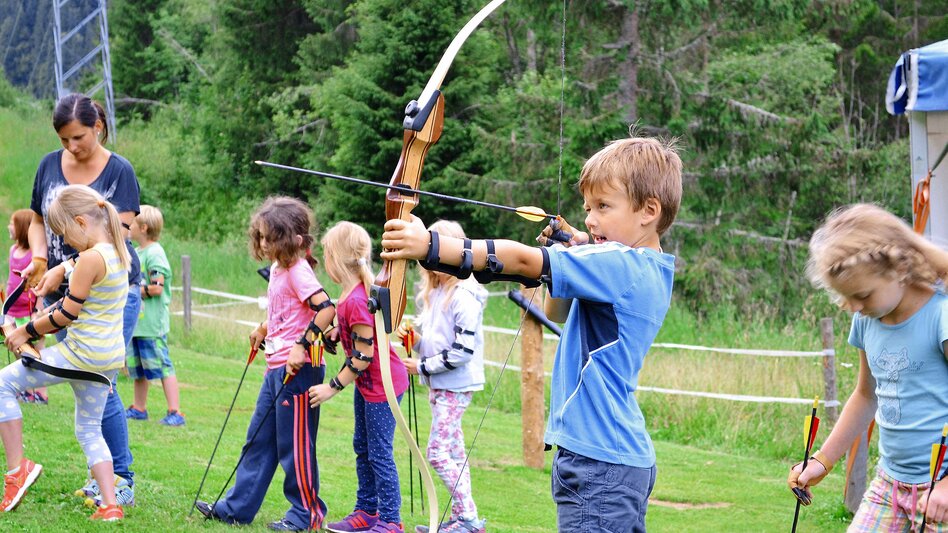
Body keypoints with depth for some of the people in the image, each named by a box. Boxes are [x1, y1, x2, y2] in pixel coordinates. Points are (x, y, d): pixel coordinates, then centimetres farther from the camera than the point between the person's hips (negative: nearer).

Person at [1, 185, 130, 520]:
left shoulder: (90, 258, -19)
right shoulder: (118, 254, 9)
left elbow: (66, 314, -15)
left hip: (81, 354, -9)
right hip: (110, 356, 9)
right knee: (90, 430, 17)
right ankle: (110, 505, 9)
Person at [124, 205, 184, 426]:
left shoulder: (154, 254, -14)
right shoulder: (136, 252, 14)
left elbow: (157, 288, -20)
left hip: (152, 323, -9)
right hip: (136, 322, 9)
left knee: (162, 366, -7)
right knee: (136, 367, 16)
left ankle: (175, 412, -6)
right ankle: (139, 408, 27)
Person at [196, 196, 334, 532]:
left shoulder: (298, 271, -15)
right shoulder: (277, 269, 12)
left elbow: (326, 309, -26)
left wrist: (303, 344, -26)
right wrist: (264, 330, 26)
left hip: (298, 370, -10)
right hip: (276, 368, 10)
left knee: (295, 444, -1)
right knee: (259, 441, 14)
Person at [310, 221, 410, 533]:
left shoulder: (355, 302, -28)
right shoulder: (360, 291, 1)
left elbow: (363, 356, -24)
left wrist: (333, 387, -17)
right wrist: (339, 332, 6)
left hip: (382, 385, -10)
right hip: (366, 383, 10)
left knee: (379, 453, -3)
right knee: (362, 447, 18)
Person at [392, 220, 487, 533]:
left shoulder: (464, 296, -16)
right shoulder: (433, 292, 11)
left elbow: (464, 350, -20)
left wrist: (422, 367, -14)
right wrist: (413, 338, -1)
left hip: (456, 385, -9)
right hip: (437, 384, 9)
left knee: (438, 453, -11)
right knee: (453, 452, 11)